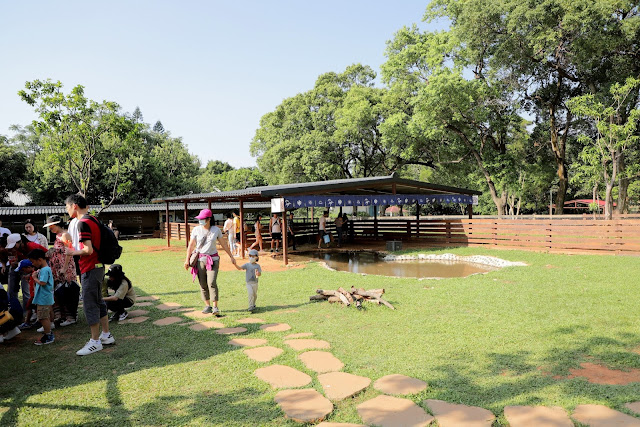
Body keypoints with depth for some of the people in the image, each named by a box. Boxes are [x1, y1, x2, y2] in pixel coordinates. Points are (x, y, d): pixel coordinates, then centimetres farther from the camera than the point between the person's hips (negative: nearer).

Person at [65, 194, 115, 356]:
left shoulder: (83, 223, -17)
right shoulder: (93, 220, 12)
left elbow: (88, 250, -23)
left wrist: (73, 252, -7)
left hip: (90, 269, -10)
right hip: (98, 266, 10)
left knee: (89, 305, -1)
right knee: (98, 302, 16)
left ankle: (95, 342, 7)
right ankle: (106, 335, 25)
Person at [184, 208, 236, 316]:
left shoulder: (216, 230, 2)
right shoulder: (196, 230, 1)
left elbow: (223, 244, 10)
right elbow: (191, 245, 4)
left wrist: (231, 256, 11)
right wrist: (187, 259, -2)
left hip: (213, 259, -1)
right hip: (199, 259, 2)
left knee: (212, 283, -12)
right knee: (203, 284, 4)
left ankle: (215, 307, -9)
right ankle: (207, 305, 17)